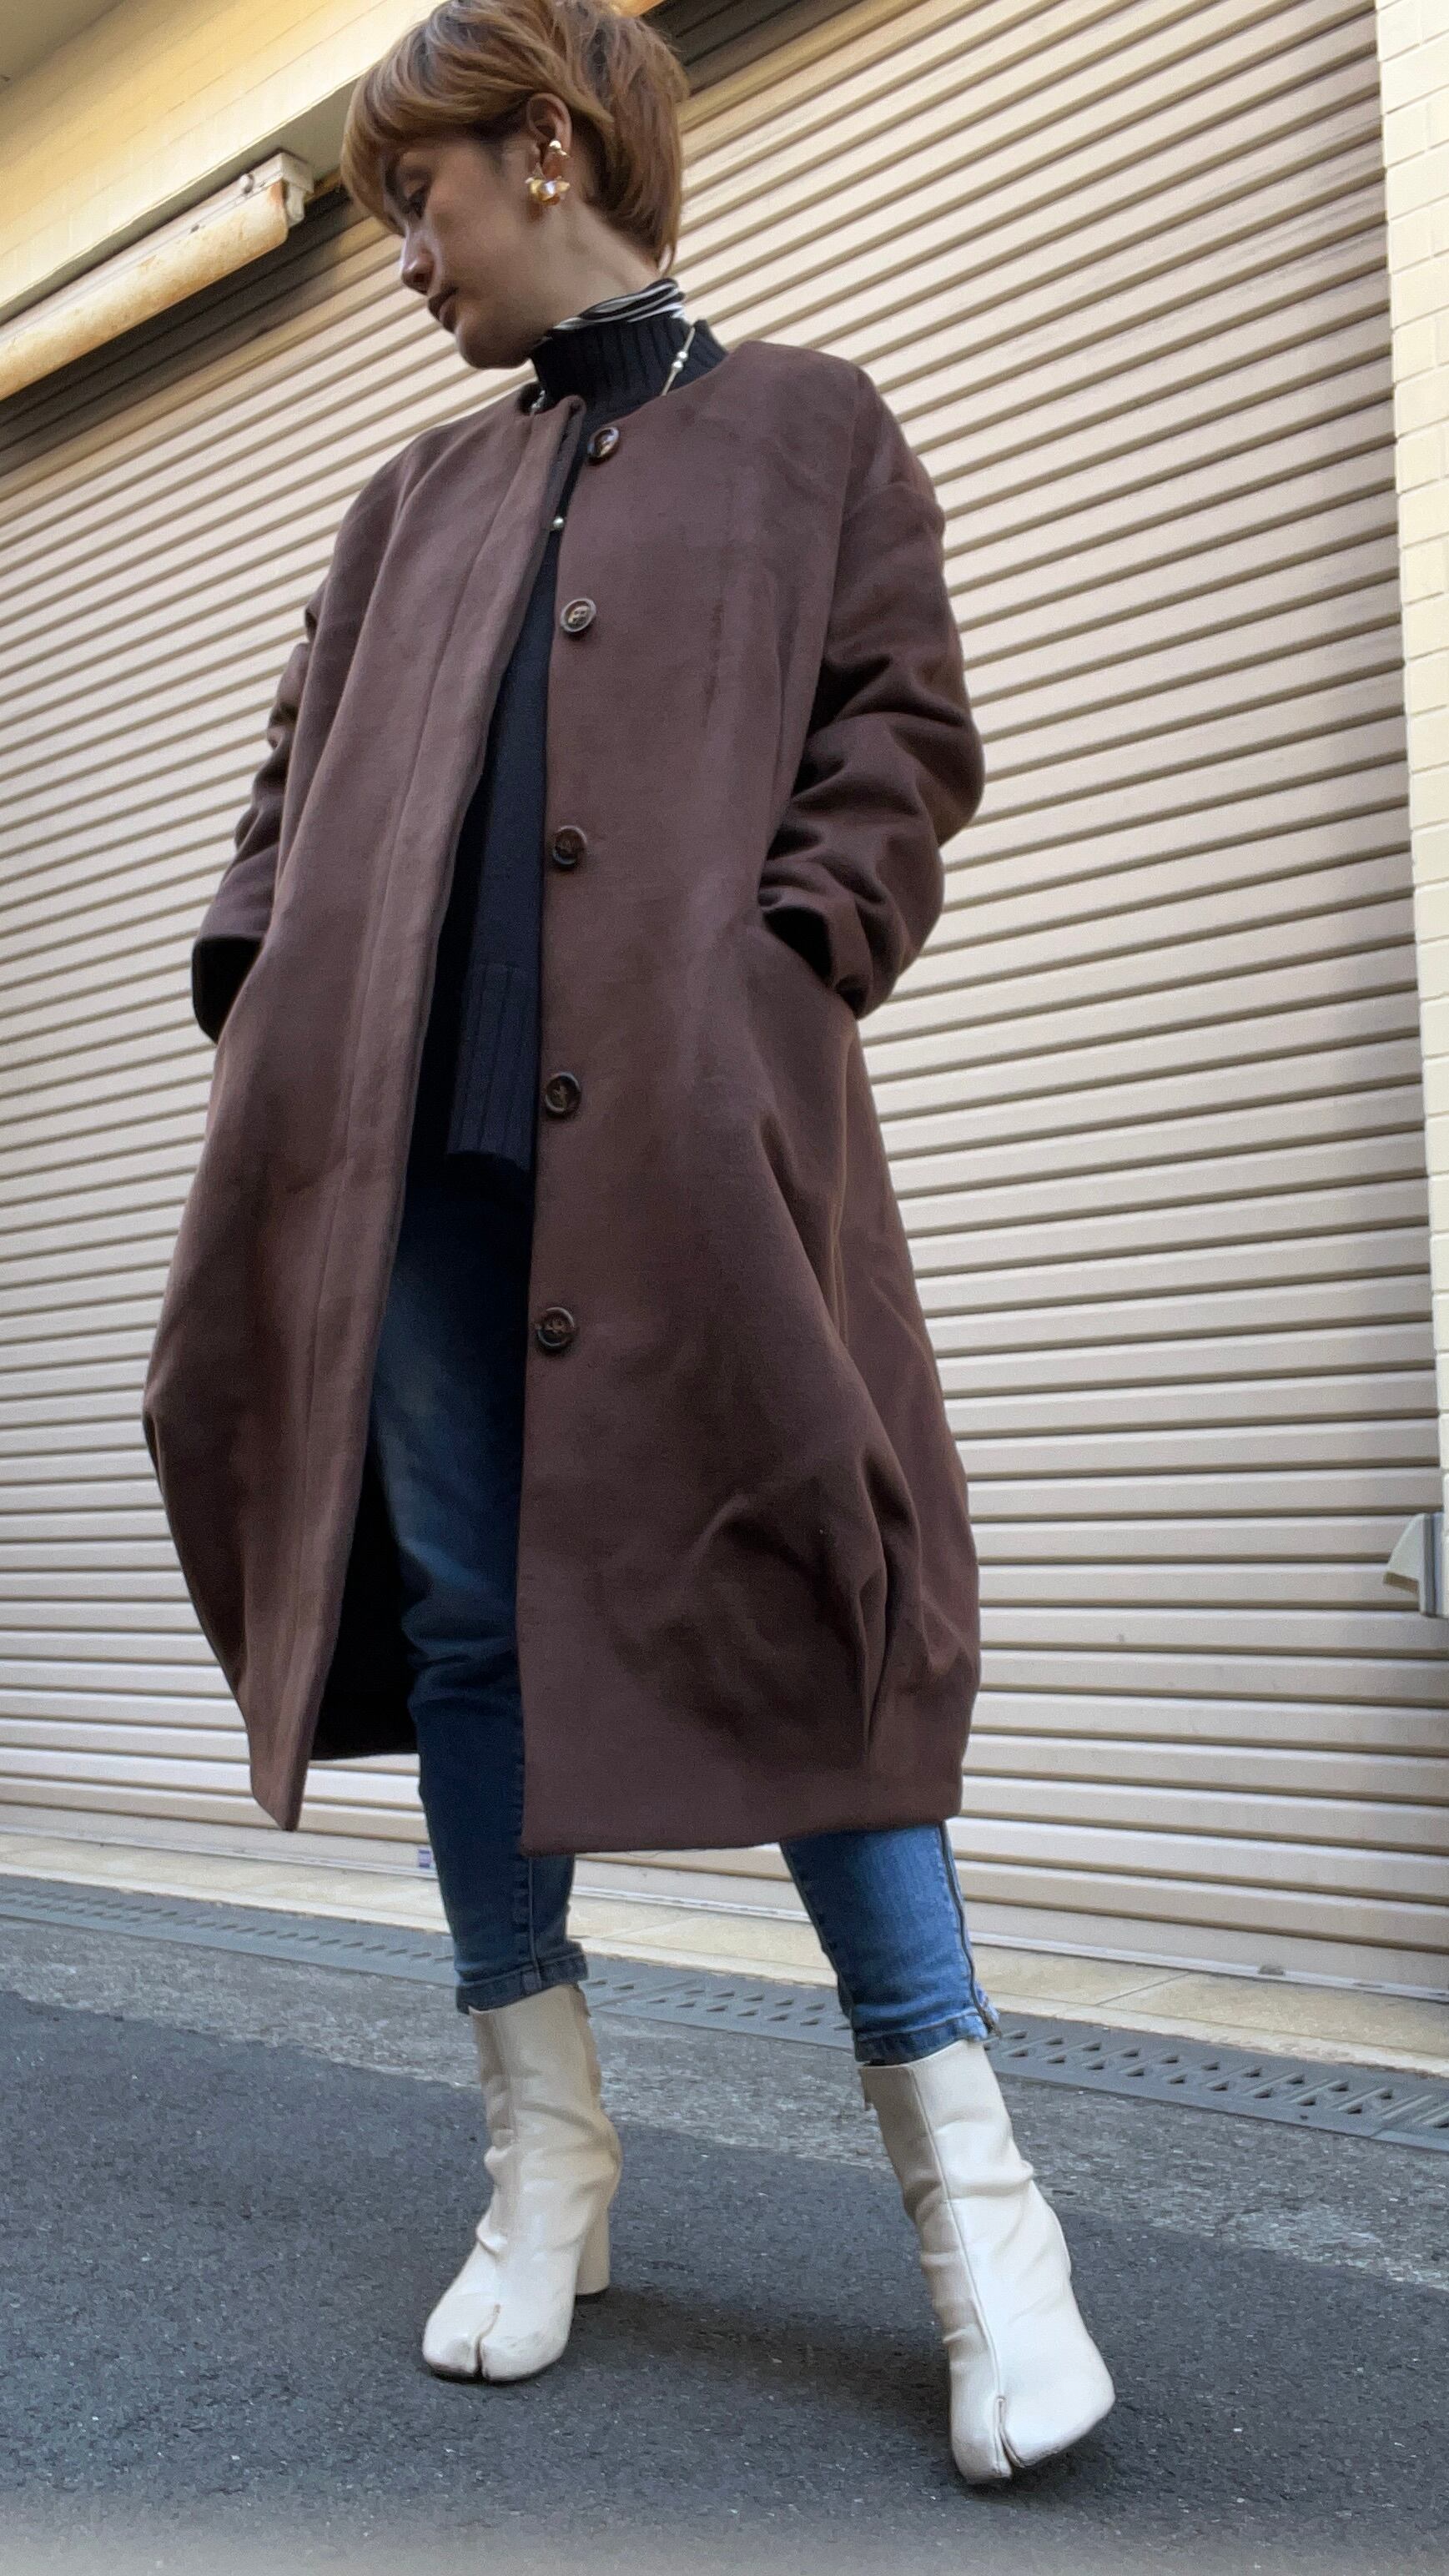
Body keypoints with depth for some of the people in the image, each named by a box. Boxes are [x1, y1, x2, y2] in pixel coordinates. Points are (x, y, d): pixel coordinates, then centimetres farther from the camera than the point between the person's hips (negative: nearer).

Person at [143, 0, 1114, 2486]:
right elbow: (302, 783, 21)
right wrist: (256, 1000, 5)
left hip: (687, 1136, -4)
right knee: (467, 1622, 4)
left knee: (778, 1603, -7)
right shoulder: (412, 499, 24)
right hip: (417, 1136, 5)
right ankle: (545, 2155, 19)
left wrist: (783, 964, -10)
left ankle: (968, 2183, 6)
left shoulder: (808, 428, 14)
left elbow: (901, 735, 4)